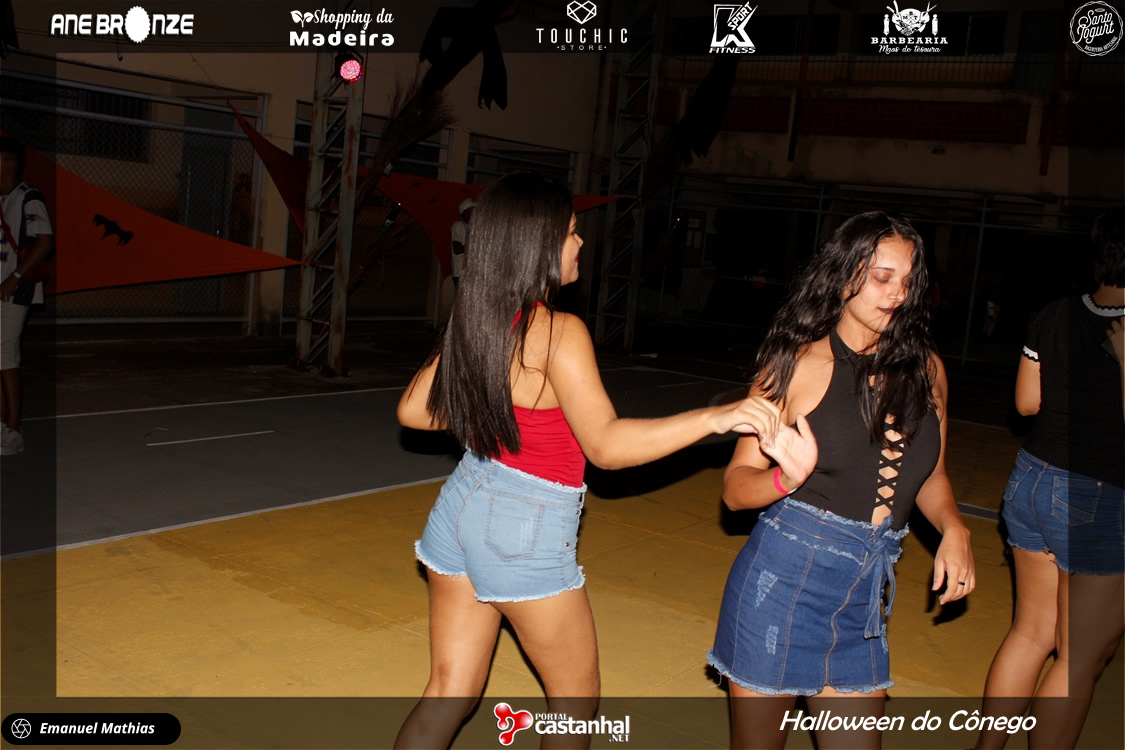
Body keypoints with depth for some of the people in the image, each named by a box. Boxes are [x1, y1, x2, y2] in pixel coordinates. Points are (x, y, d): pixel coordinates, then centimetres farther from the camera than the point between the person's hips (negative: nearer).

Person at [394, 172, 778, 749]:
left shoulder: (471, 319, 2)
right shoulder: (559, 332, -19)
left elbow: (413, 410, 10)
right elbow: (606, 445, -25)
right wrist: (713, 418, -28)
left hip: (462, 506, 7)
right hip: (525, 531, -7)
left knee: (449, 692, 17)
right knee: (576, 701, 15)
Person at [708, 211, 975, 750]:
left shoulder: (924, 369, 7)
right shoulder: (798, 364, -6)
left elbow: (930, 475, 19)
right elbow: (735, 488, -8)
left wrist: (953, 528, 0)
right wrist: (788, 477, -28)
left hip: (866, 598, 4)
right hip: (786, 580, -4)